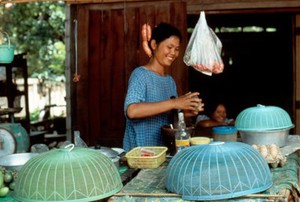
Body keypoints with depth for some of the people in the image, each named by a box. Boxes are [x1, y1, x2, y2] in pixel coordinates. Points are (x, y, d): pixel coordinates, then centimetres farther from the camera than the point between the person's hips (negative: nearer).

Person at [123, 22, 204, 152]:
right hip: (139, 151, -6)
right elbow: (131, 111, -26)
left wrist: (185, 112, -4)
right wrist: (174, 103, -27)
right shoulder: (140, 74, -10)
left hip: (164, 149, 6)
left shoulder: (170, 81, 11)